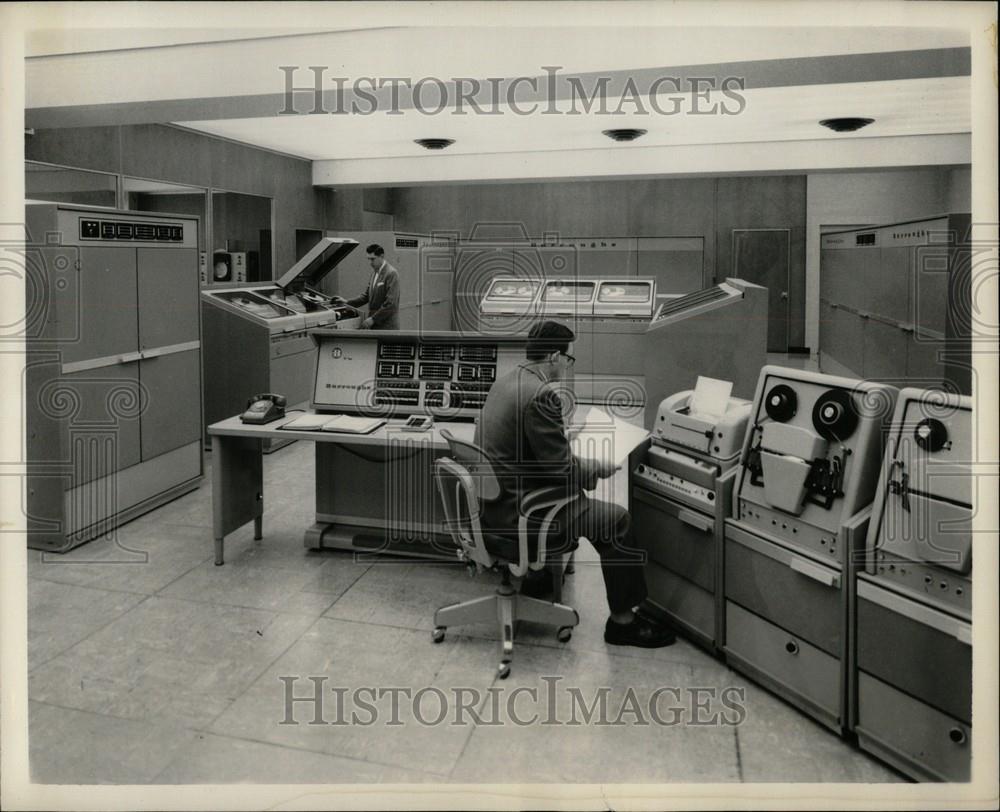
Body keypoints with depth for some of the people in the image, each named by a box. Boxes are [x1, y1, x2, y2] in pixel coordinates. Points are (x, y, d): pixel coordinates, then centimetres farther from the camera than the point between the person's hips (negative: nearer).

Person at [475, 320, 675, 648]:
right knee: (616, 520, -4)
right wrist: (597, 468, -1)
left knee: (573, 495, 31)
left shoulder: (507, 381, 9)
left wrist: (585, 466, 15)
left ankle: (538, 574, 40)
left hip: (490, 500, 10)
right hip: (513, 513, -10)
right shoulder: (542, 395, -21)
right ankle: (622, 620, 7)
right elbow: (561, 467, -19)